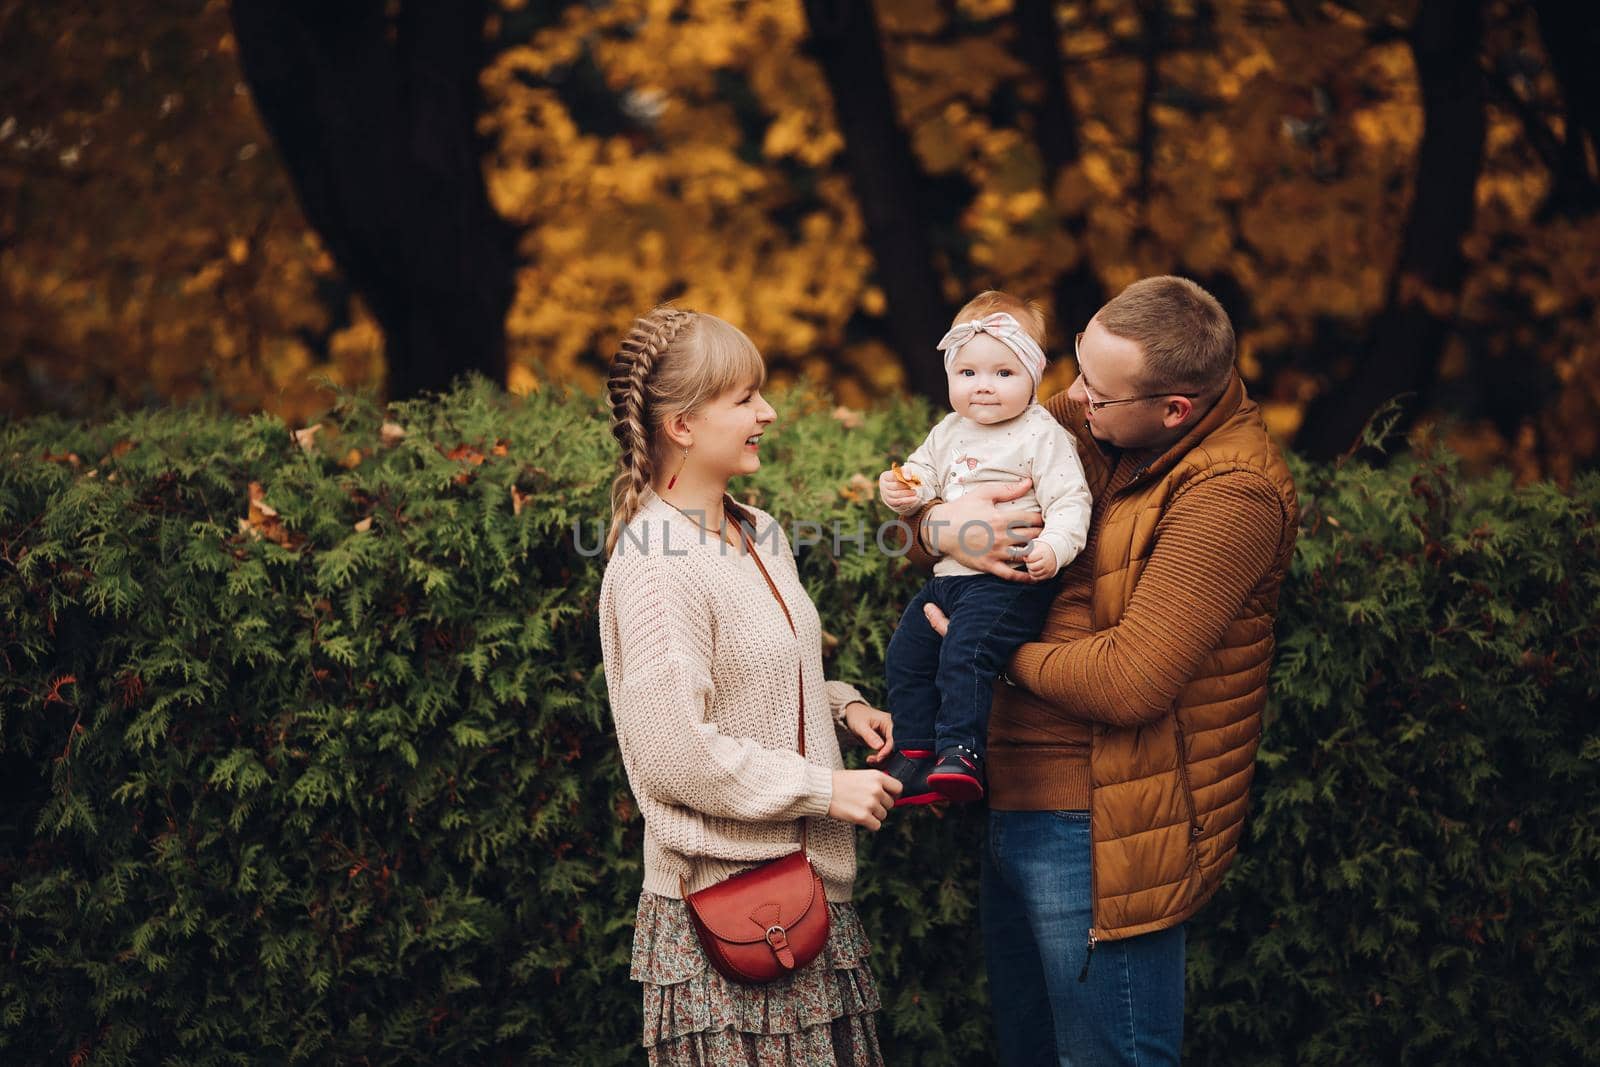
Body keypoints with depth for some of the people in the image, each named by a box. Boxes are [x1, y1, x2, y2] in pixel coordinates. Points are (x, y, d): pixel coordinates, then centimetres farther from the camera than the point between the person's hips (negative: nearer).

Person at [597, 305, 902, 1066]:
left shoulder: (759, 535, 11)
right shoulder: (654, 565, -17)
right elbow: (674, 751, -22)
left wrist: (841, 705, 8)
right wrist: (824, 789, -16)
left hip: (809, 884, 9)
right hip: (726, 909, -9)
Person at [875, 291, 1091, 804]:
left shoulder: (1042, 435, -8)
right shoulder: (950, 431, 14)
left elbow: (1070, 500, -14)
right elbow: (924, 471, 25)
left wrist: (1054, 547, -32)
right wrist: (900, 489, 1)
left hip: (1008, 579, -9)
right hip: (947, 577, 9)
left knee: (965, 653, -26)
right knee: (906, 655, 10)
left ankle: (959, 751, -25)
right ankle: (916, 751, 19)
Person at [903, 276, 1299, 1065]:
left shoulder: (1231, 496, -20)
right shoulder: (1085, 423, 5)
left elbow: (1128, 682, -26)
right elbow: (922, 492, 14)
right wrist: (940, 524, -10)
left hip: (1100, 831, -8)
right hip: (1016, 807, 9)